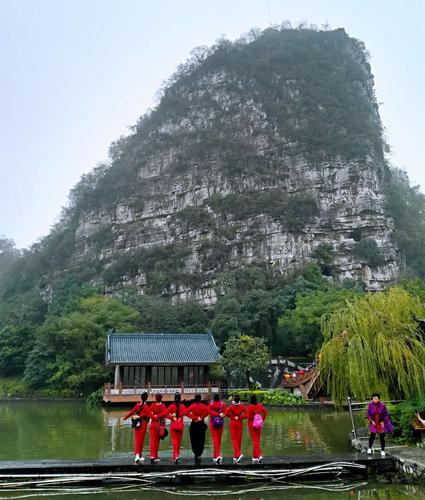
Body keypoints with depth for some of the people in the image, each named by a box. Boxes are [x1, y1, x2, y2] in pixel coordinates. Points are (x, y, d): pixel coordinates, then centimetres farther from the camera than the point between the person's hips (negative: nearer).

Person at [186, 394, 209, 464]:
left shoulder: (192, 406, -2)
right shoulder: (203, 406, -3)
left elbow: (186, 413, -14)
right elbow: (207, 412, -19)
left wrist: (193, 417, -8)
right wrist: (202, 417, -7)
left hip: (194, 425, 0)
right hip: (201, 424, 0)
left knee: (194, 441, 7)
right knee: (201, 441, 6)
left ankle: (196, 454, -5)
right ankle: (199, 455, -10)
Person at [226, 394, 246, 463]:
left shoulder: (231, 406, -12)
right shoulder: (242, 406, -7)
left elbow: (227, 414, -14)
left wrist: (233, 417, -3)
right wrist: (239, 417, -3)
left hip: (233, 423, -2)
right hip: (240, 423, 2)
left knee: (234, 439, 2)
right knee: (238, 439, 11)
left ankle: (238, 454, -19)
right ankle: (235, 456, 16)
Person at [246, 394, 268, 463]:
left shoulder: (250, 406, -15)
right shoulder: (259, 405, -2)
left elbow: (247, 416, -22)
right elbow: (265, 412, 1)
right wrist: (262, 420, 7)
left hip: (251, 424, -4)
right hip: (258, 424, 4)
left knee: (255, 440, -1)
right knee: (257, 440, 14)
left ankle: (259, 455, -17)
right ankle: (254, 457, 22)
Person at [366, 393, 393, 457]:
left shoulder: (382, 405, -16)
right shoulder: (370, 405, -13)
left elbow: (386, 414, -2)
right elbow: (368, 414, -1)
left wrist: (383, 422, -8)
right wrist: (372, 421, -9)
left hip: (381, 423, 0)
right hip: (374, 423, 0)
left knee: (382, 437, 1)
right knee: (372, 435, -6)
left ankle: (382, 450, 20)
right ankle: (369, 448, 18)